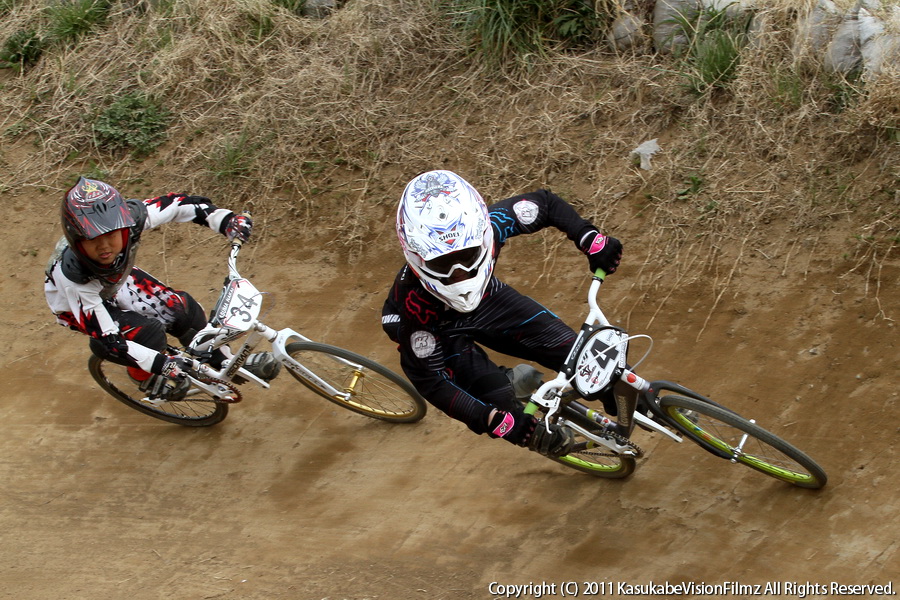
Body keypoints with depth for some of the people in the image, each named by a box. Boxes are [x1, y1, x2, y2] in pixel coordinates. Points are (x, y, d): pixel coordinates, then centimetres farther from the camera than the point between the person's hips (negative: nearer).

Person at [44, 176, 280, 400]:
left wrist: (226, 220, -31)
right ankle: (144, 379, 9)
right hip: (77, 306, -4)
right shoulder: (72, 276, -43)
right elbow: (107, 339, -37)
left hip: (115, 281, 5)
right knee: (150, 333, -24)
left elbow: (177, 204, -19)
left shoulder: (130, 217, -36)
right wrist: (161, 364, -42)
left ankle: (224, 364, 17)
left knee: (183, 308, -8)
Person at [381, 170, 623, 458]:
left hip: (487, 297, 3)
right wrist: (491, 420, -36)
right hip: (441, 330, -3)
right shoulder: (416, 301, -42)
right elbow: (428, 380, -31)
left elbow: (546, 204, -15)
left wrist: (592, 240, -26)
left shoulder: (490, 225, -35)